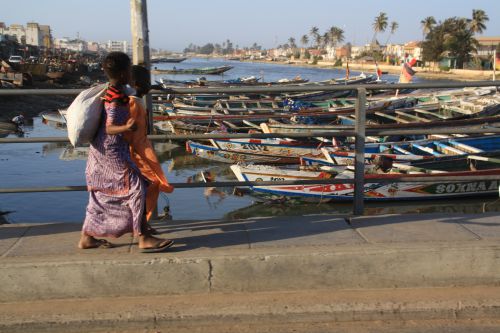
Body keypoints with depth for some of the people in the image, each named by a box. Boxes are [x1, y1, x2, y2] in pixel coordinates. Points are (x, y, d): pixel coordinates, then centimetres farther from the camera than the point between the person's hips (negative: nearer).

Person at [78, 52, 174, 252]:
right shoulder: (117, 97, -20)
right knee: (136, 188, -7)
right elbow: (109, 128, -26)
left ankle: (87, 237, 23)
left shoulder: (109, 91, 7)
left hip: (100, 150, 10)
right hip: (111, 151, -10)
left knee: (101, 194, 15)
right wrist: (126, 128, -43)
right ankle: (143, 239, -4)